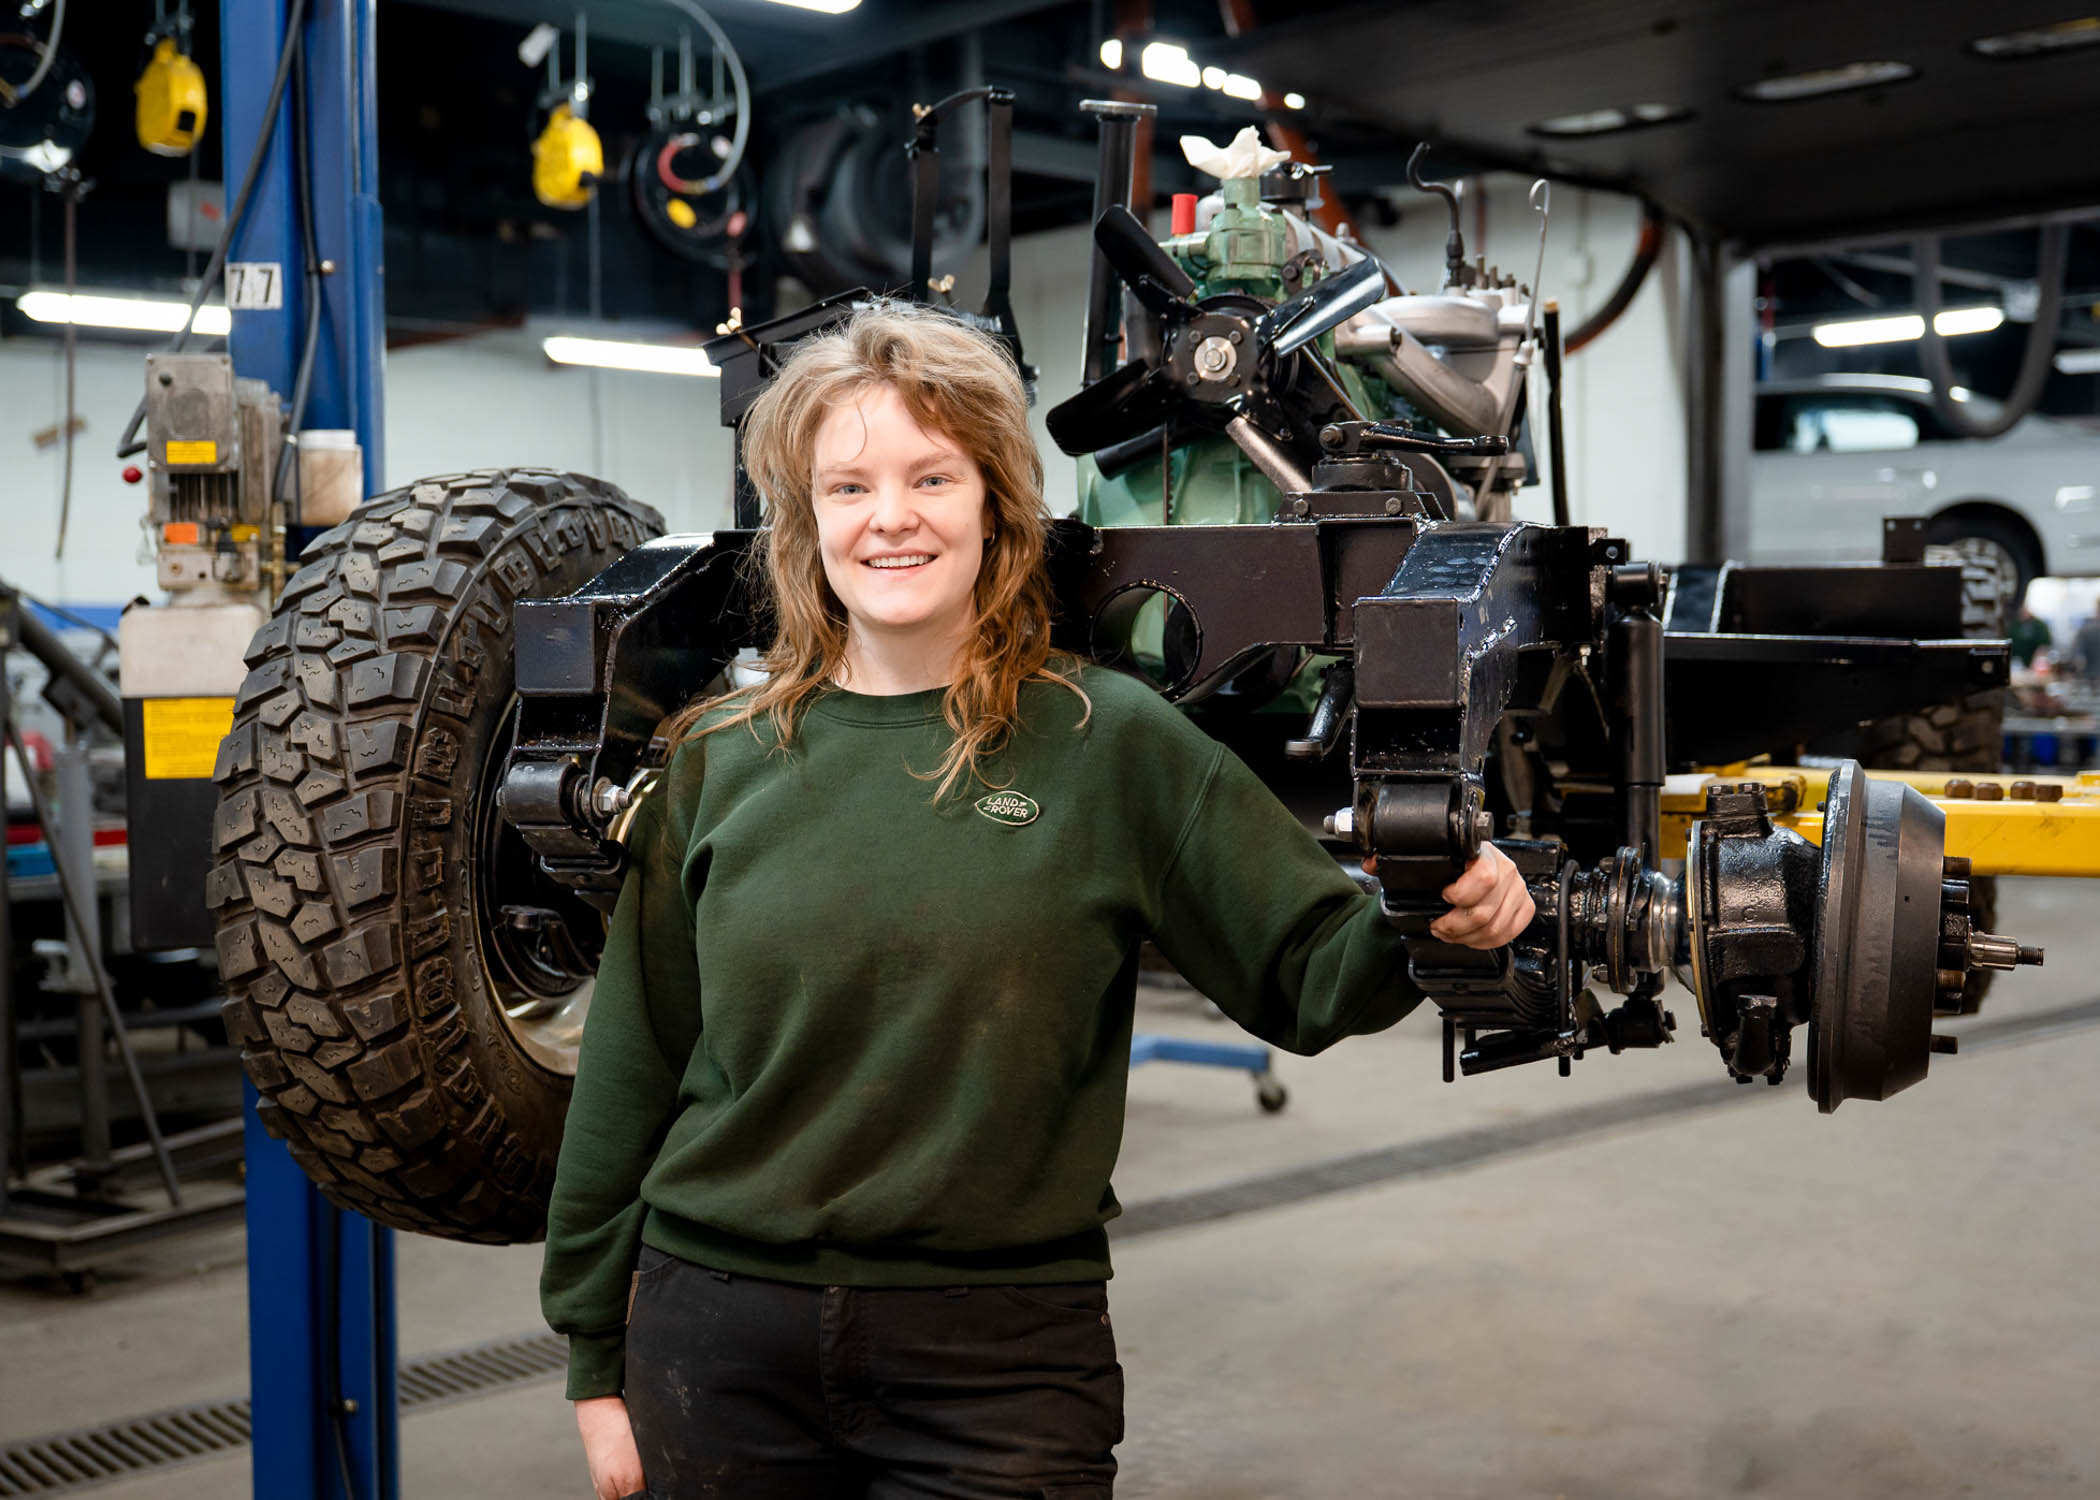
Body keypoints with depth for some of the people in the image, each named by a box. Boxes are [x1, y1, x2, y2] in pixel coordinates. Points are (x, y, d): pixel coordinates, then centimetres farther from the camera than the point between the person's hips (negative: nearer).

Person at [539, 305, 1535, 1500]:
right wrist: (595, 1358, 7)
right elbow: (631, 1070, 5)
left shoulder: (1110, 743, -4)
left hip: (1005, 1357, -1)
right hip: (718, 1343, 2)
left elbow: (1312, 970, -2)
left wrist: (1428, 920, -24)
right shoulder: (721, 762, 1)